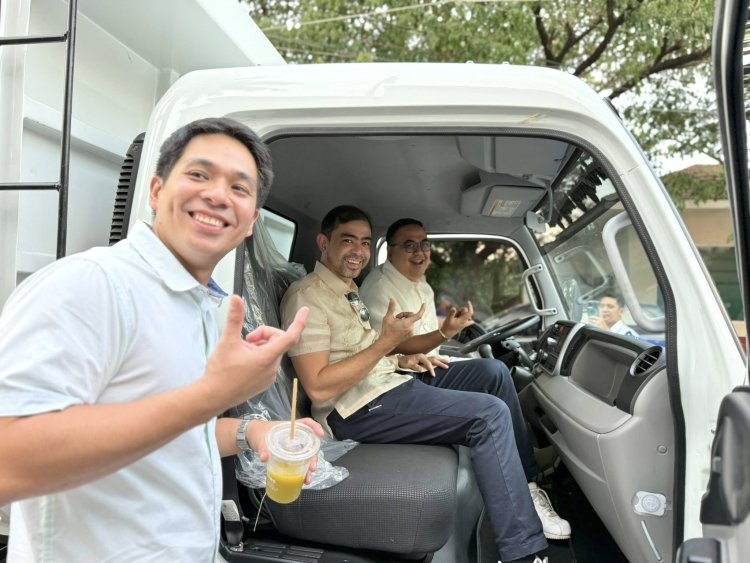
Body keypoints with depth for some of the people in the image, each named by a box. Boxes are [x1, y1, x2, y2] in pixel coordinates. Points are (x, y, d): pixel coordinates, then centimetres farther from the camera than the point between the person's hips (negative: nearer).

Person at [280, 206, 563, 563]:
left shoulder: (349, 290, 17)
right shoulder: (306, 296, -14)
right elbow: (318, 388, -21)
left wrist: (398, 361, 8)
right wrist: (386, 343, -21)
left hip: (389, 386, 10)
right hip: (359, 410, -10)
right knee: (490, 414, -19)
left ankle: (528, 475, 13)